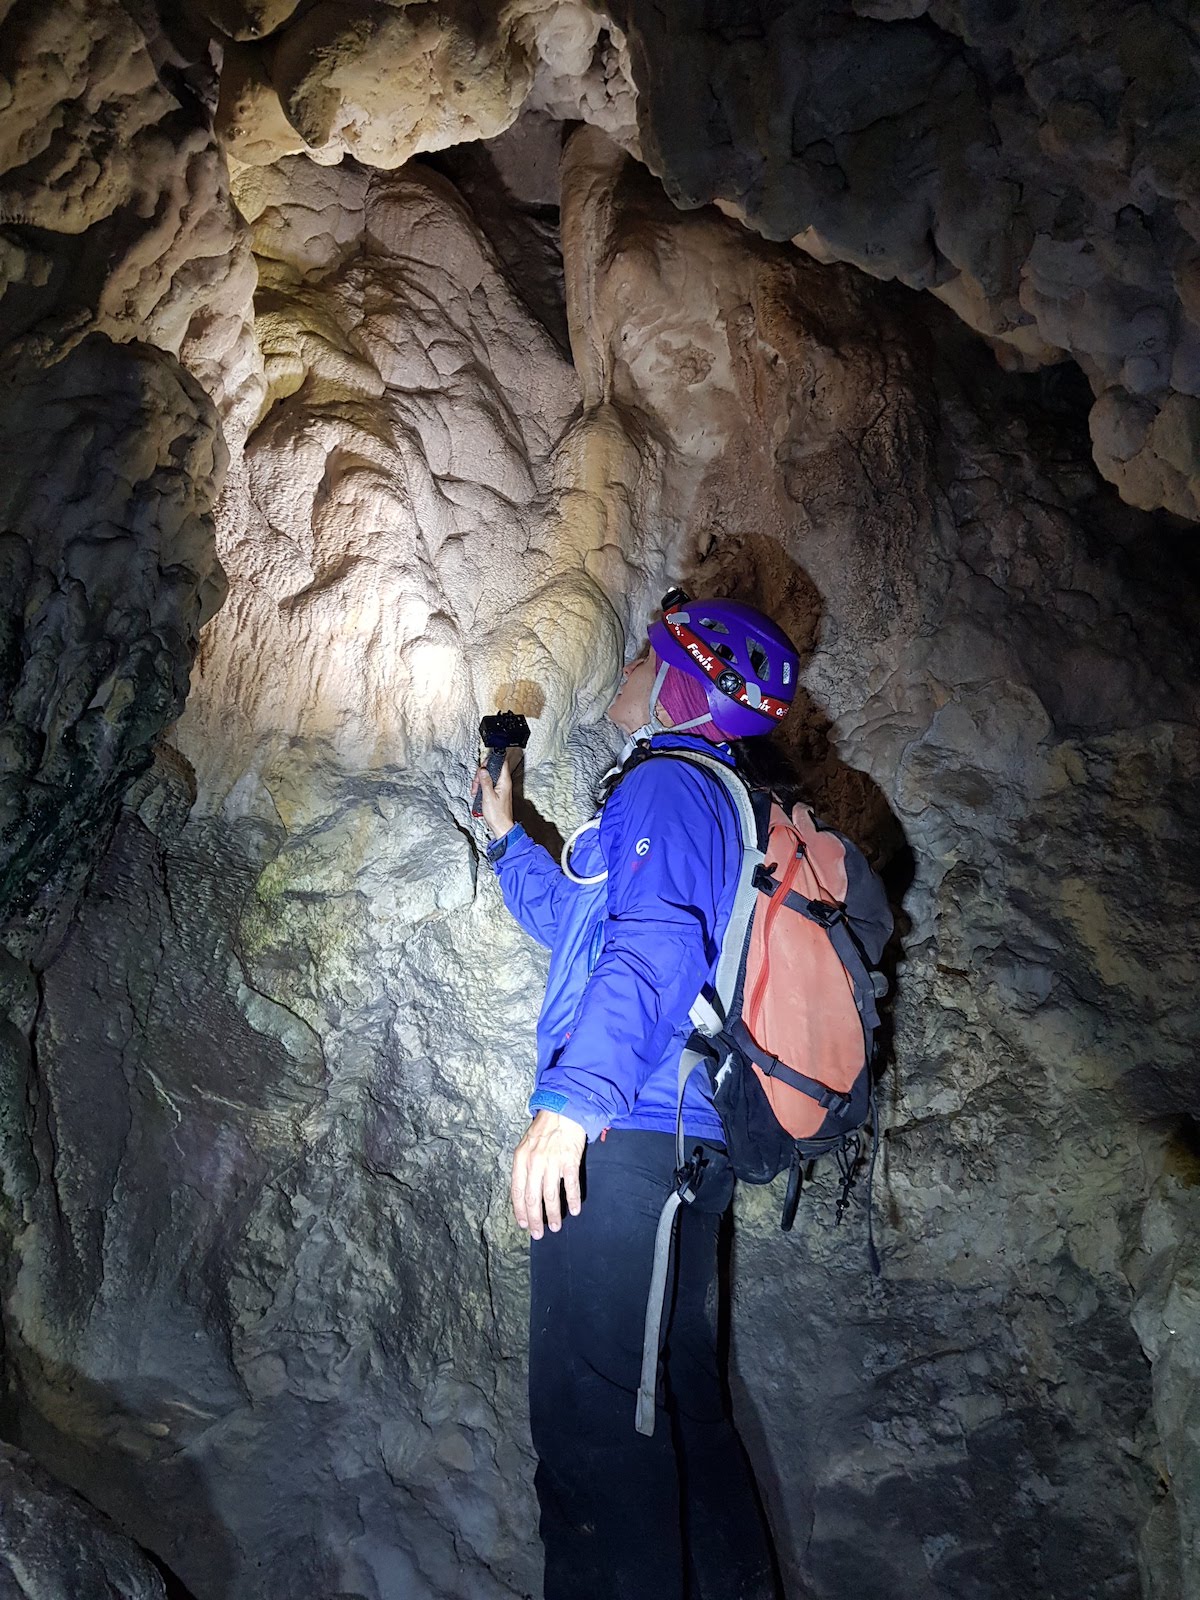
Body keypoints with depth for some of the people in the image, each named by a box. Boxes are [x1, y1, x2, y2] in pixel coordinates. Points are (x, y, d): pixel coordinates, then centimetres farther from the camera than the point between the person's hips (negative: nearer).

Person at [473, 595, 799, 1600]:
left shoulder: (666, 781, -6)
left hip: (625, 1137, -11)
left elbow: (652, 944, -23)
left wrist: (573, 1100, -31)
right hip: (690, 1142, 11)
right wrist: (507, 833, 37)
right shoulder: (712, 799, 24)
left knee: (592, 1413, -8)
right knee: (681, 1400, 19)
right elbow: (581, 926, 35)